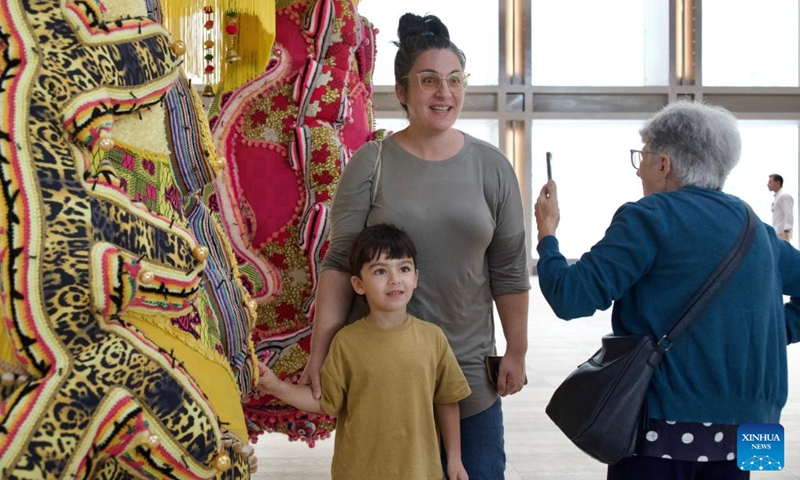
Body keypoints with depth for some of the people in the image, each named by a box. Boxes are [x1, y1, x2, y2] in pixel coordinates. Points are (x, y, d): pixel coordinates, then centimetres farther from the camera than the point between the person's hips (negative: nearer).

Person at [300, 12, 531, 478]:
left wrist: (517, 351, 7)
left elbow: (509, 269, 6)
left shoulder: (492, 167, 3)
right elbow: (340, 263, -4)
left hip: (470, 369, 2)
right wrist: (321, 348, -11)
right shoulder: (371, 163, -3)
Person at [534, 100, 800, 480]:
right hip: (744, 423, 6)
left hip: (667, 420, -6)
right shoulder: (752, 223, 10)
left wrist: (547, 232, 1)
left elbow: (571, 298, -14)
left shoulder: (648, 218, -10)